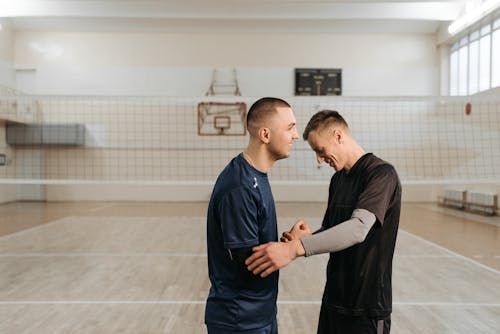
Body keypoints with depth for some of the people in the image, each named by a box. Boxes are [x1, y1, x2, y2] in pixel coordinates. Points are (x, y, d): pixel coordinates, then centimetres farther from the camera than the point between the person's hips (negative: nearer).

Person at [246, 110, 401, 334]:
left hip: (366, 307, -7)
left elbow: (358, 228, -29)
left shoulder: (381, 173, -15)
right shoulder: (338, 179, 9)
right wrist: (308, 237, -10)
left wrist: (296, 248, -38)